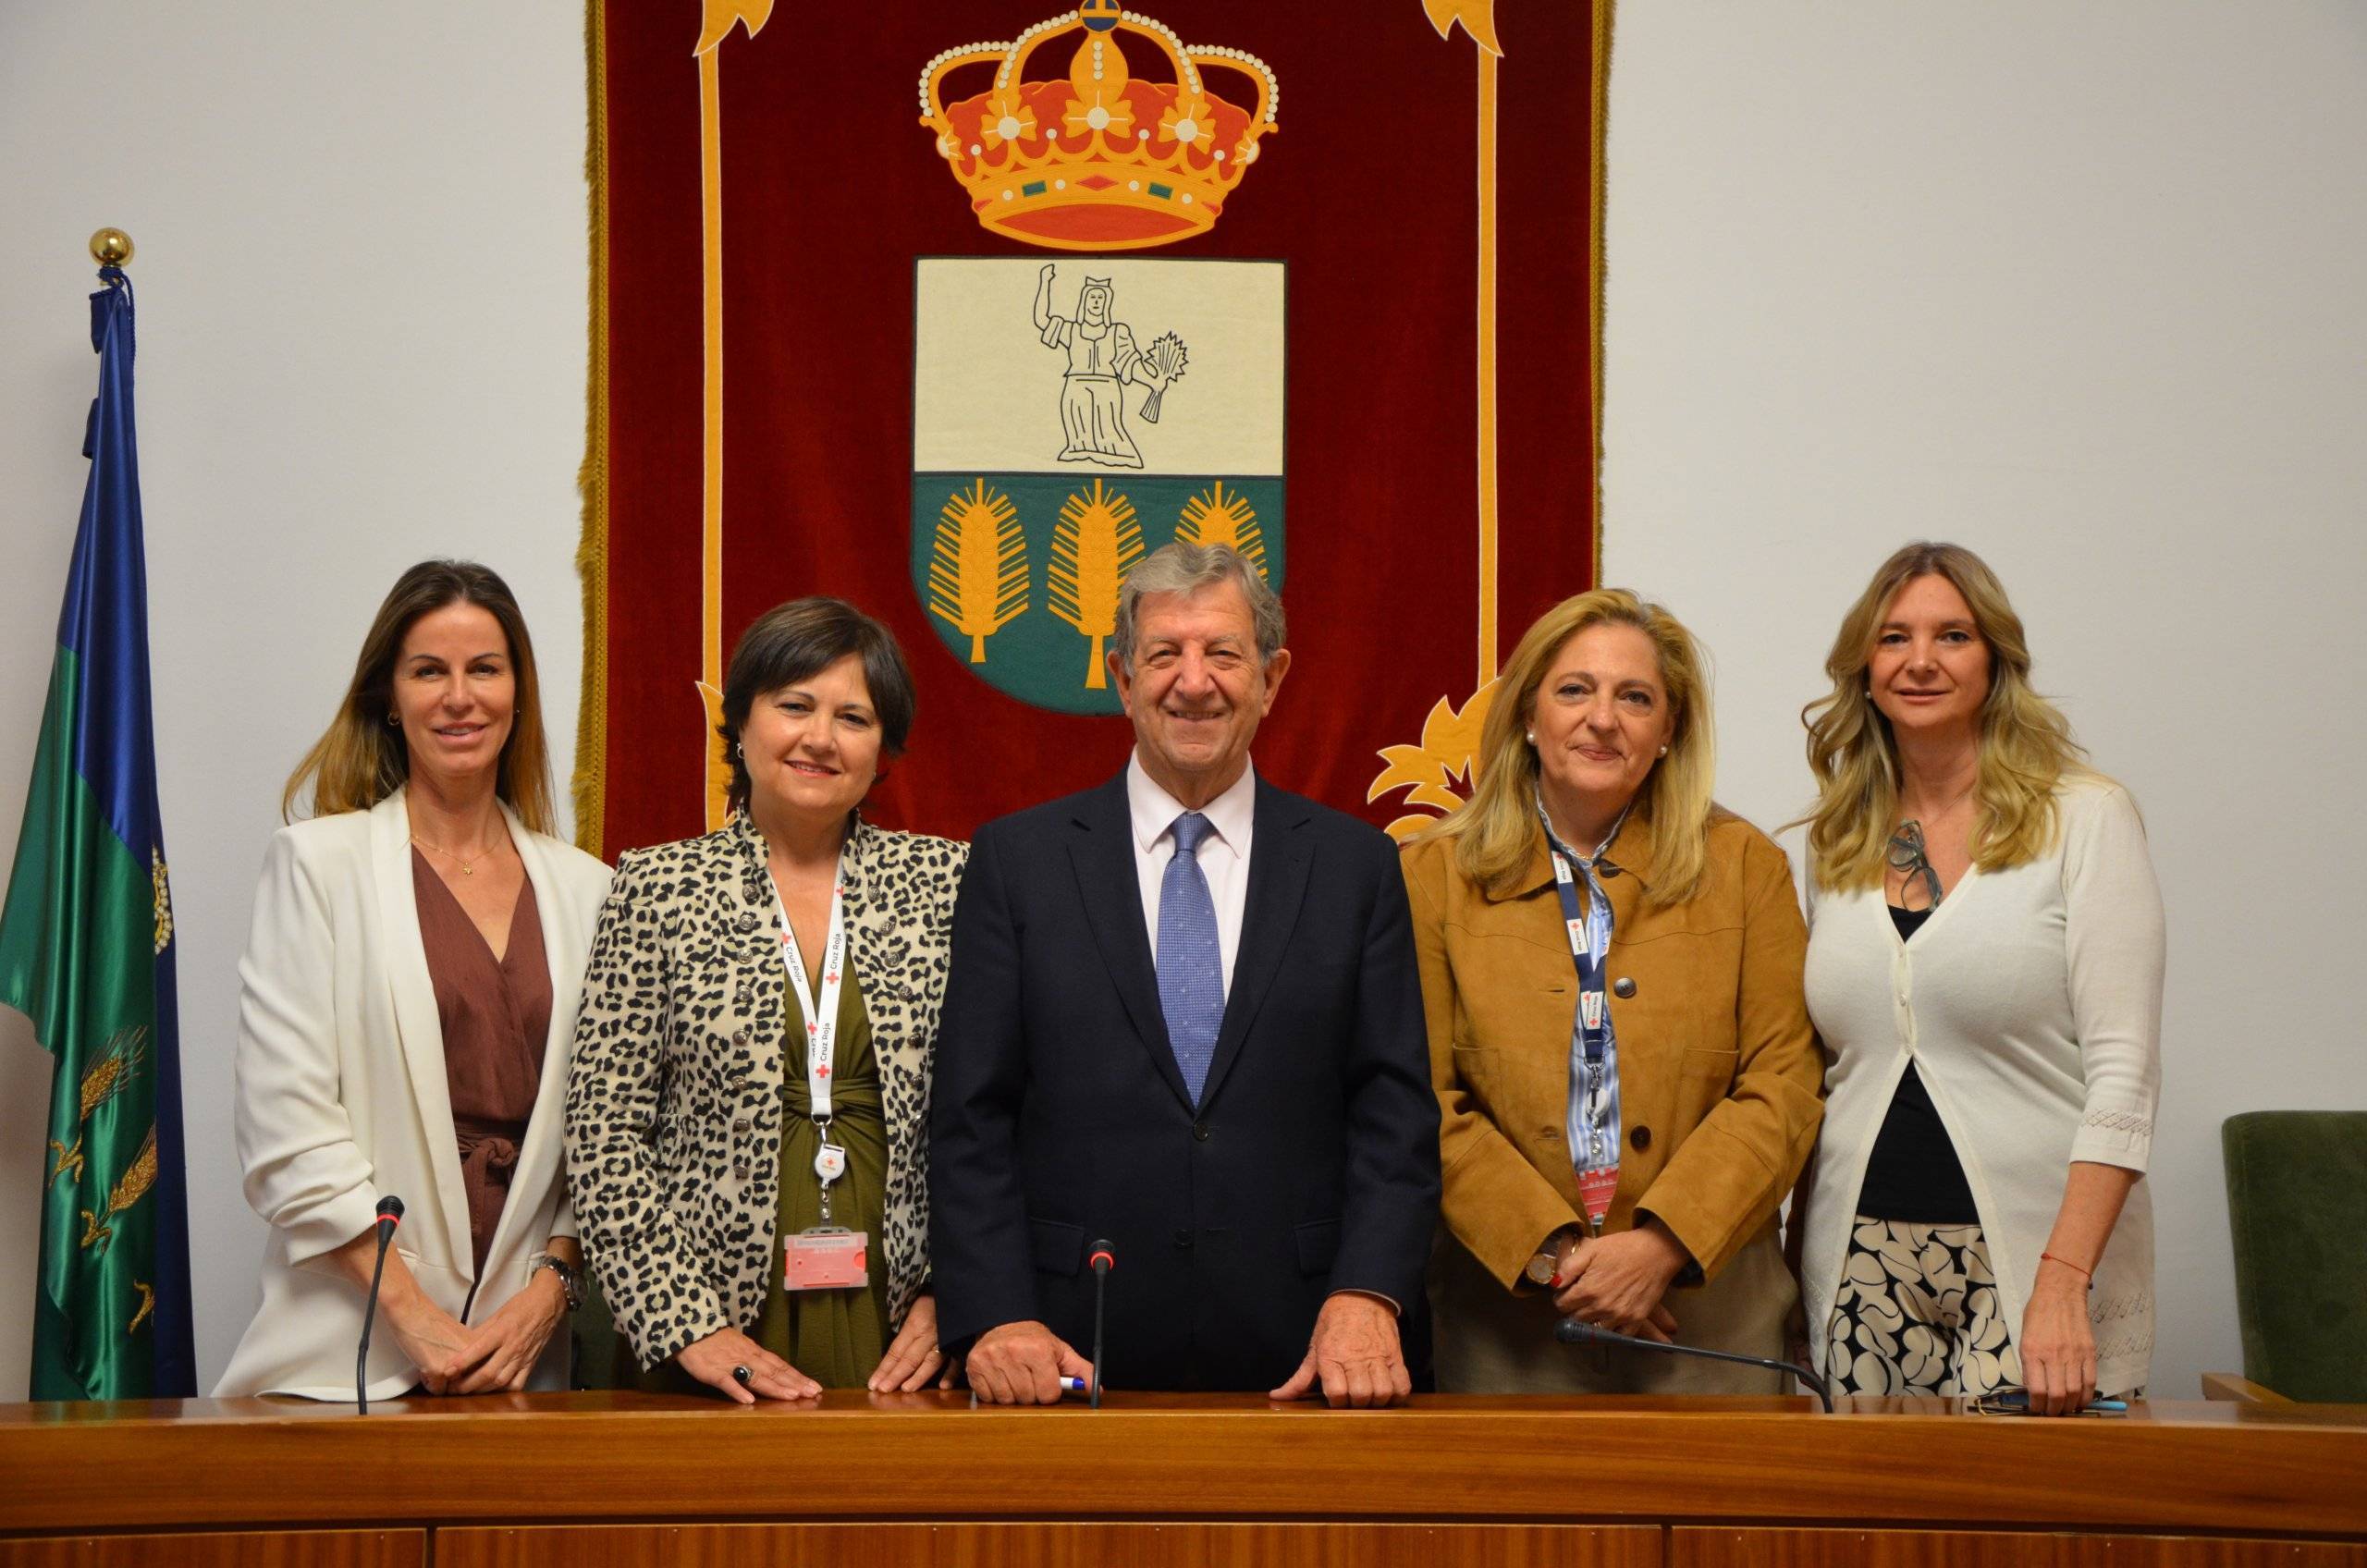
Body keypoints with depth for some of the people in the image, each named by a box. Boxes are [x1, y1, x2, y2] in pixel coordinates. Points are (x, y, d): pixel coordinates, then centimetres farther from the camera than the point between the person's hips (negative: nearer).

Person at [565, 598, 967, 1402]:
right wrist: (687, 1325, -9)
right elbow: (605, 1136, -1)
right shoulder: (658, 889, 2)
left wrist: (951, 1293, -4)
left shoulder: (943, 882, 6)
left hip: (899, 1337, 1)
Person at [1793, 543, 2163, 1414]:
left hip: (2036, 1256, -4)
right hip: (1860, 1272, 4)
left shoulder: (2086, 819, -3)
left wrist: (2061, 1283, -17)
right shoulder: (1839, 843, 12)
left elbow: (2124, 1072, -9)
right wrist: (1792, 1251, 7)